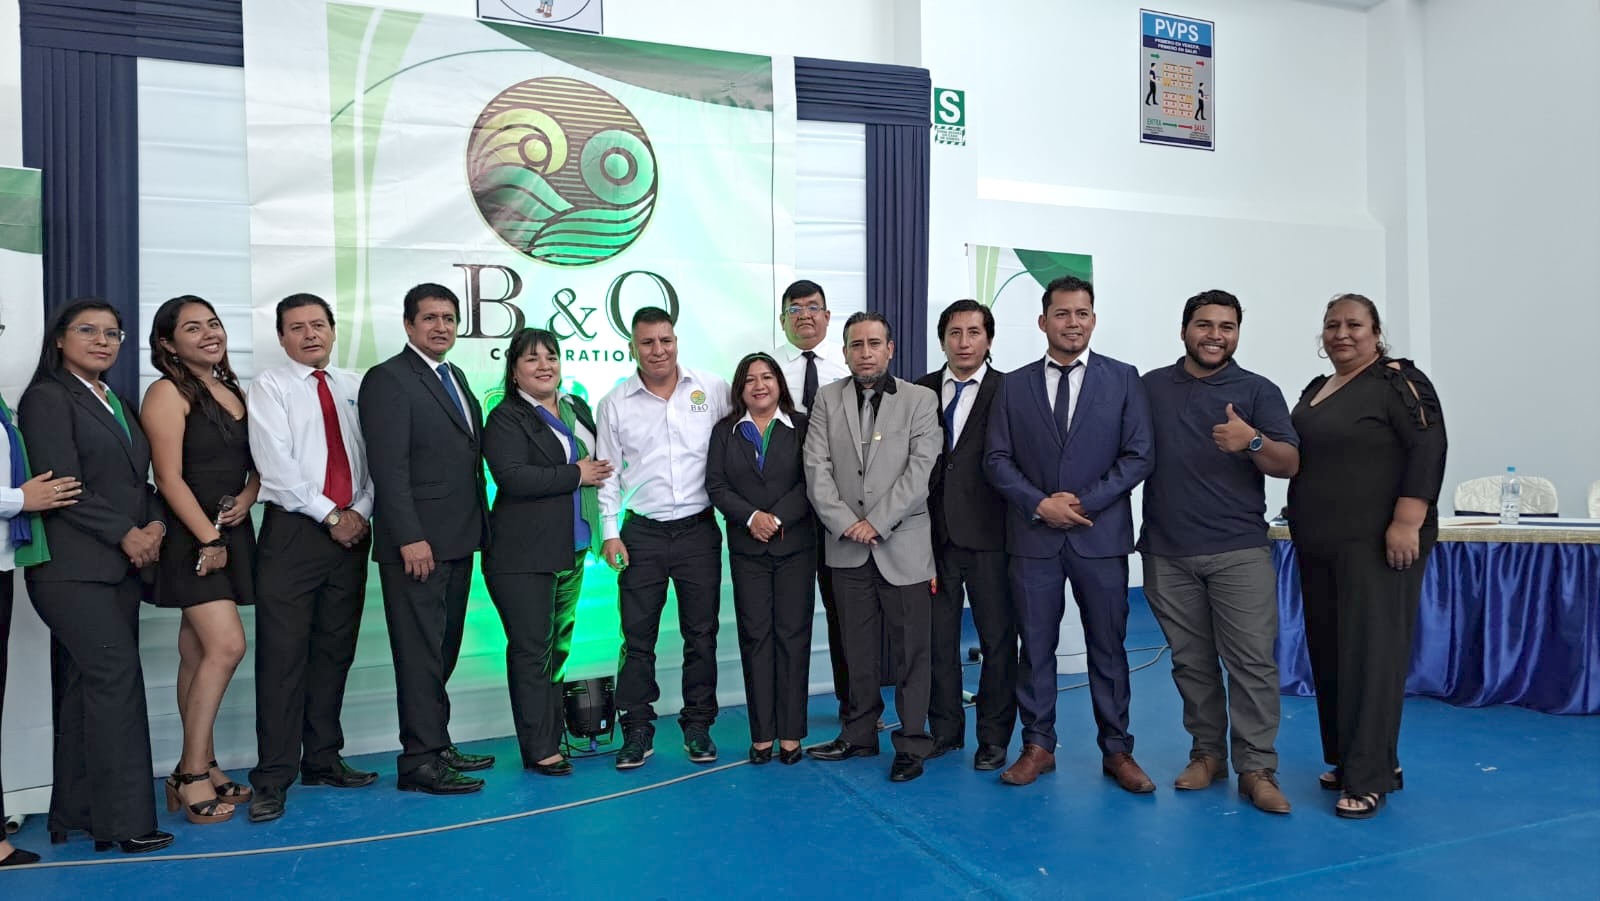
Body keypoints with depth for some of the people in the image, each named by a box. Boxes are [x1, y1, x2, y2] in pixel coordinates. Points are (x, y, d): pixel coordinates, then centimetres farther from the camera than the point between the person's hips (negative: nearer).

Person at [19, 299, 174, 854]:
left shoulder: (117, 405, 19)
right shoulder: (48, 398, -4)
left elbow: (139, 480, 17)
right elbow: (62, 484, -13)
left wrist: (156, 524, -1)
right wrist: (126, 534, -12)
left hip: (121, 567, 7)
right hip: (73, 568, -7)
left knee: (86, 688, 10)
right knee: (117, 678, -11)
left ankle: (78, 813, 17)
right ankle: (126, 820, -5)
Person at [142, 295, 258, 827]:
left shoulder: (232, 391, 14)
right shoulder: (168, 393, -8)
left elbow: (256, 462, 15)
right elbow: (169, 477, -13)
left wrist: (246, 498, -5)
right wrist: (208, 537, -17)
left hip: (230, 533, 7)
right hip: (191, 537, -7)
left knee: (198, 653, 11)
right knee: (226, 645, -14)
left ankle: (202, 769, 16)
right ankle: (191, 774, -3)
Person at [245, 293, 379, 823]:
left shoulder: (355, 386, 12)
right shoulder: (269, 387, 1)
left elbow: (375, 458, 8)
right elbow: (276, 466, -9)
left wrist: (361, 512, -6)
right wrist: (331, 516, -12)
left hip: (352, 532, 4)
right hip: (294, 531, -4)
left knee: (335, 652, 10)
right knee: (283, 655, -4)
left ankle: (323, 759, 22)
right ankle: (274, 777, 4)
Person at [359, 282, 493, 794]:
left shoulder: (455, 378, 17)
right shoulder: (388, 379, -8)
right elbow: (389, 467, -15)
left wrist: (478, 528, 11)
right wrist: (410, 538, -21)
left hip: (458, 540, 8)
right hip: (418, 542, -8)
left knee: (443, 650, 14)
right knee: (420, 652, -3)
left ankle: (438, 745, 24)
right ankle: (419, 760, 6)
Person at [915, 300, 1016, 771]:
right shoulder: (921, 391, 7)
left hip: (988, 534, -2)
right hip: (934, 533, 3)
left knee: (998, 638, 7)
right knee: (938, 636, 10)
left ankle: (994, 736, 22)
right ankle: (945, 728, 26)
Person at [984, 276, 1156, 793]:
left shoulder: (1122, 378, 4)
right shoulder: (1014, 385, 6)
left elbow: (1138, 455, -2)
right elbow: (997, 459, 2)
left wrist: (1085, 502, -12)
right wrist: (1040, 504, -11)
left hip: (1101, 535, -1)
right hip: (1033, 536, 1)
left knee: (1108, 647, 8)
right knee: (1035, 646, 8)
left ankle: (1116, 750, 21)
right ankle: (1038, 745, 21)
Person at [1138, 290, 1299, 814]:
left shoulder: (1258, 391, 3)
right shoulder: (1149, 387, 9)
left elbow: (1290, 464, -4)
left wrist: (1252, 441, -23)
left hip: (1239, 551, -2)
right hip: (1167, 553, 2)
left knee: (1252, 661, -3)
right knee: (1191, 661, 9)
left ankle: (1256, 769, 6)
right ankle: (1207, 753, 22)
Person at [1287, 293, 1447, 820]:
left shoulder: (1397, 381, -7)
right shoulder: (1316, 390, 15)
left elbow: (1429, 449, -15)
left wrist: (1406, 524, -22)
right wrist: (1287, 500, 13)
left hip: (1375, 543, -8)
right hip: (1320, 546, 8)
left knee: (1370, 651, -5)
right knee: (1329, 651, 11)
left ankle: (1369, 777, 1)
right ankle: (1346, 758, 23)